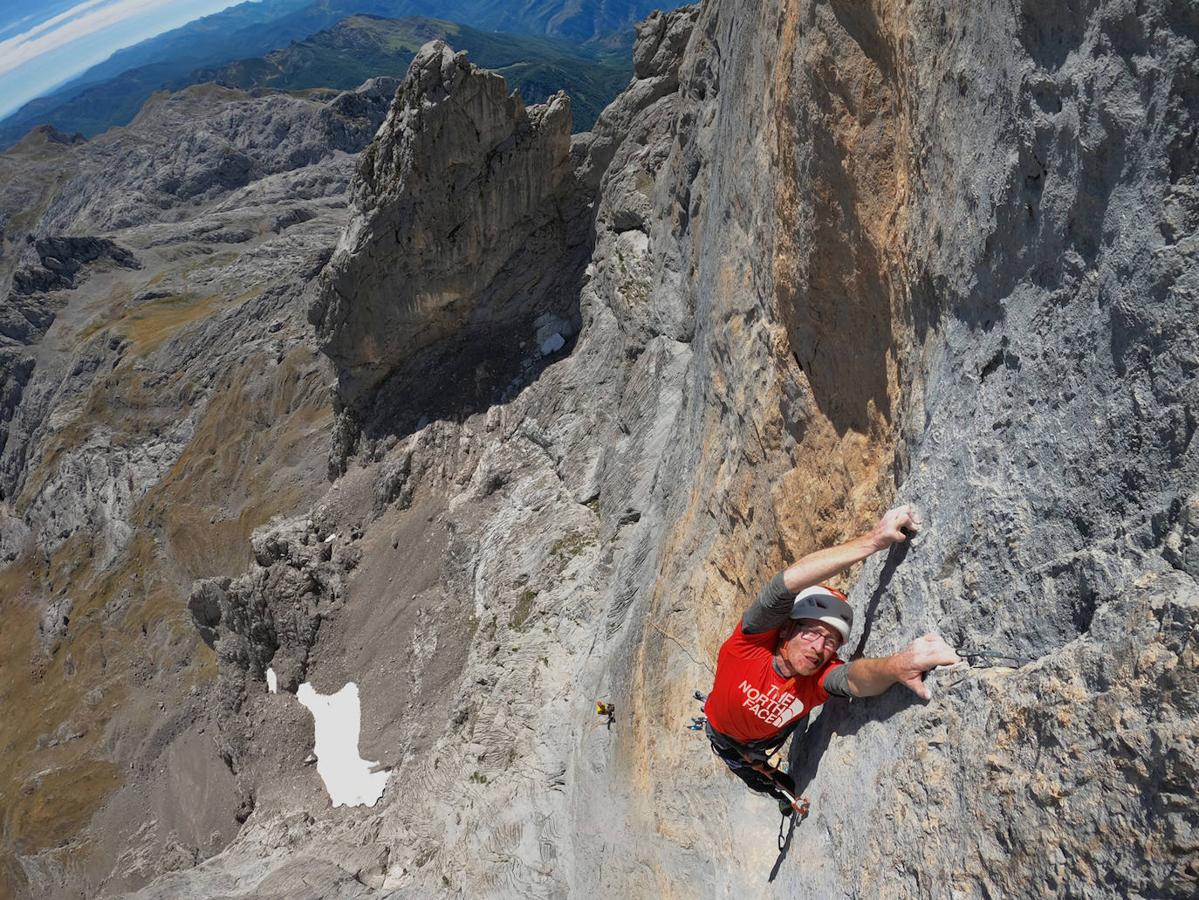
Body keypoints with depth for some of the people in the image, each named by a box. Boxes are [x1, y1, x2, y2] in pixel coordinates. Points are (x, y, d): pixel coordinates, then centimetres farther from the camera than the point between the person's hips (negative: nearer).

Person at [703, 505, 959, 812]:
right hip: (724, 737, -2)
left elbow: (853, 679, -60)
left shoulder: (819, 675, -35)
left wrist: (896, 665, -84)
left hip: (770, 738, 2)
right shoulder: (756, 639, -42)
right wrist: (874, 539, -65)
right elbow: (787, 582, -60)